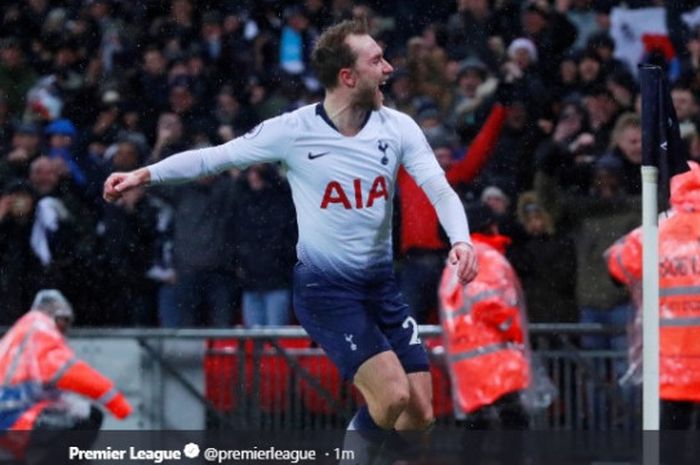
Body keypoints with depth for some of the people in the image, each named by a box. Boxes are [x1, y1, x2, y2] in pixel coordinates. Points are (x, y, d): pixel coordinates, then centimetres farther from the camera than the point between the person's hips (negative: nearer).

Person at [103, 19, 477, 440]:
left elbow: (440, 190, -10)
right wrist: (145, 174, -12)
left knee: (419, 414, 0)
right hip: (324, 287, -5)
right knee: (393, 395, -21)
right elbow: (213, 157, -3)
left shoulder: (398, 128, -3)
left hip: (382, 283, 5)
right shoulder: (294, 131, -13)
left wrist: (461, 240, -30)